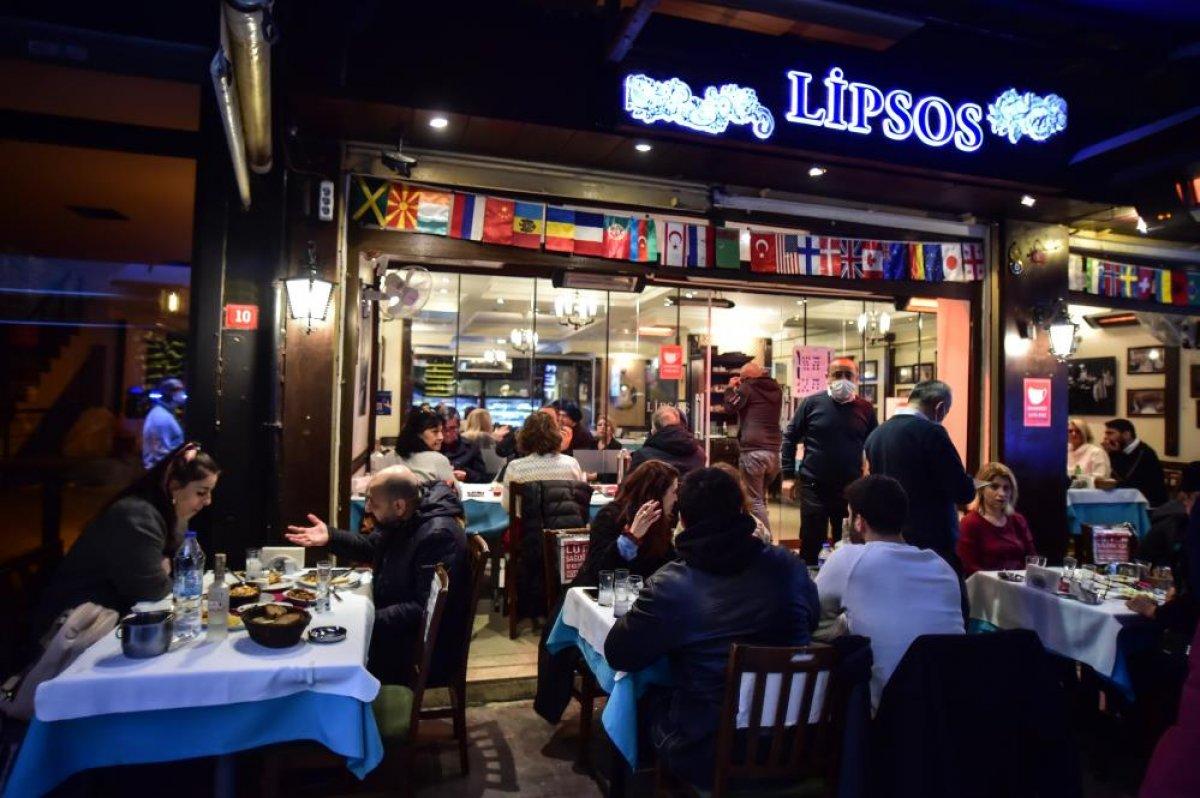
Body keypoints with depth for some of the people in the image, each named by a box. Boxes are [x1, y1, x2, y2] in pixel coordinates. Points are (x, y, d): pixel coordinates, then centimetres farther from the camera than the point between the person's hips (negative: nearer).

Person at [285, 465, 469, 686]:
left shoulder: (438, 535, -29)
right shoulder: (399, 519, -1)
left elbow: (425, 610, -29)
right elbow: (371, 548, 18)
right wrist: (330, 537, 4)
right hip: (394, 628, 9)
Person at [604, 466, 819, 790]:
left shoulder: (672, 585, -20)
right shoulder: (789, 566, -7)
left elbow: (618, 656, -7)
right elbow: (810, 623, 14)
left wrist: (641, 612, 9)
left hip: (707, 760, -4)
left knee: (649, 698, 22)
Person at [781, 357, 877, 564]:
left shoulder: (865, 409, 2)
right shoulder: (812, 403, -3)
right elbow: (790, 438, 1)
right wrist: (788, 475, -4)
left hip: (851, 488, 2)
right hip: (814, 486, -2)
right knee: (810, 544, 6)